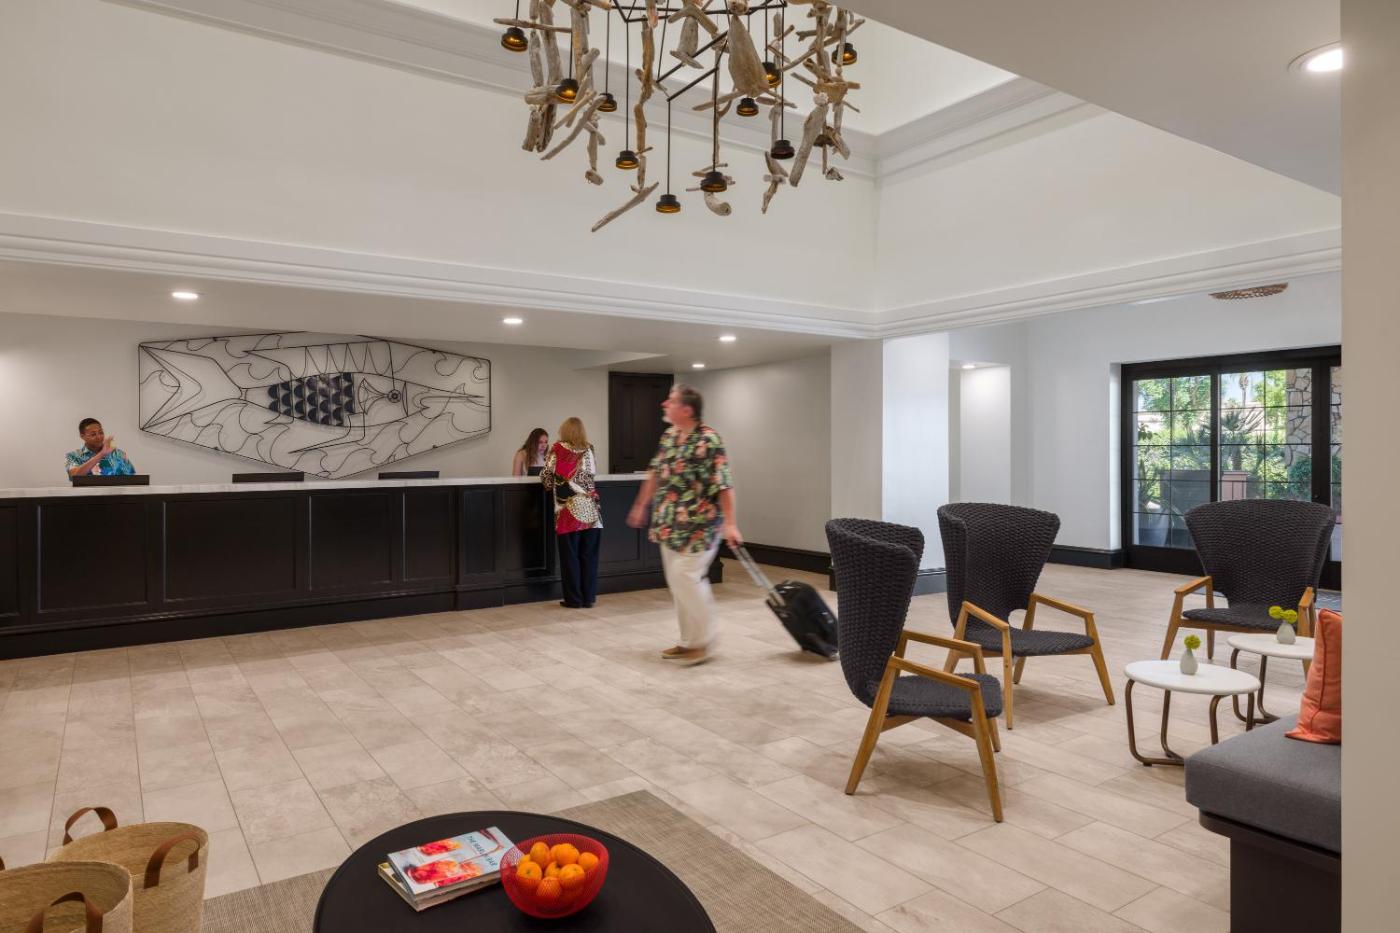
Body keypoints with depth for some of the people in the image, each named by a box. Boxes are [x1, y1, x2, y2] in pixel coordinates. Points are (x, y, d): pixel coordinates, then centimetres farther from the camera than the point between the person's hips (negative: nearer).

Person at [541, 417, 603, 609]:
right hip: (590, 511, 2)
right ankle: (588, 598, 12)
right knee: (589, 555, 8)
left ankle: (574, 599, 9)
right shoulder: (588, 450, 6)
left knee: (570, 556, 6)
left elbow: (545, 476, 2)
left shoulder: (558, 449, -1)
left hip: (569, 511, -2)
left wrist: (552, 485, 22)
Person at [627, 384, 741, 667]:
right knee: (678, 581, 11)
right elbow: (655, 473, 21)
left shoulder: (708, 440, -16)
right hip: (670, 524, 8)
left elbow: (724, 485, -20)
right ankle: (691, 641, 23)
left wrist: (730, 524, -25)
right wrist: (641, 506, 26)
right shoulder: (669, 436, 9)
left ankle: (704, 640, 7)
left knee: (686, 577, -10)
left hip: (699, 525, -8)